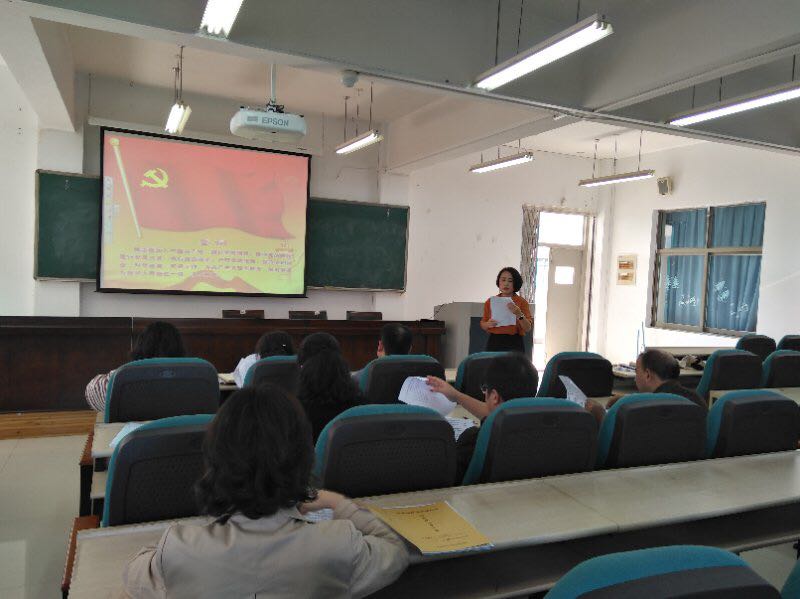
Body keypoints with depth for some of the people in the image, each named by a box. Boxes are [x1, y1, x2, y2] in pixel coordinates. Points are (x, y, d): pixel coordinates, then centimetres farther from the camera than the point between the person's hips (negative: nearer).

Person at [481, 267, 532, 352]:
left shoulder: (521, 302, 1)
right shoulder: (490, 301, 8)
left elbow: (528, 328, -5)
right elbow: (483, 324, 15)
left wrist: (519, 315, -21)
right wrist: (488, 324, -6)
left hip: (514, 344, -2)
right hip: (494, 343, 2)